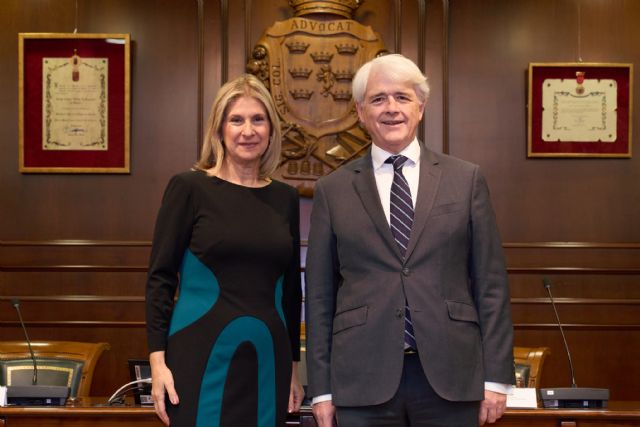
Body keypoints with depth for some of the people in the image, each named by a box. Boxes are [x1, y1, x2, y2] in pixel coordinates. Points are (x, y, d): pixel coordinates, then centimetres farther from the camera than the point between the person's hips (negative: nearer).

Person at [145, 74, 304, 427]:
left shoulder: (285, 198, 8)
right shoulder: (189, 187, -3)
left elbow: (291, 288, 14)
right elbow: (160, 277, -4)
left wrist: (293, 366, 13)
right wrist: (158, 360, -10)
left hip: (268, 360, 4)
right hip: (202, 358, -4)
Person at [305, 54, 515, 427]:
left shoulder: (467, 180, 6)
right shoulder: (332, 190, 6)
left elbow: (491, 283, 5)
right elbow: (319, 295, 6)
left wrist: (497, 377, 1)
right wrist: (321, 389, 3)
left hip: (450, 375, 0)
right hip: (363, 381, 0)